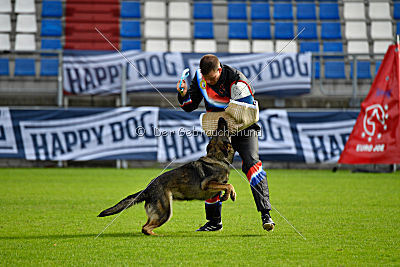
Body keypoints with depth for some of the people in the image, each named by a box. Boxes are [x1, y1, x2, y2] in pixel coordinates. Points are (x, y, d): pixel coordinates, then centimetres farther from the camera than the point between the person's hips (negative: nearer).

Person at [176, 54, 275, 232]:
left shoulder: (236, 79, -21)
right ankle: (214, 221, 16)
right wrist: (184, 94, -18)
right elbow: (190, 106, 2)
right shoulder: (200, 77, -5)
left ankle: (265, 214, -25)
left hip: (244, 130, -5)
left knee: (251, 164, -24)